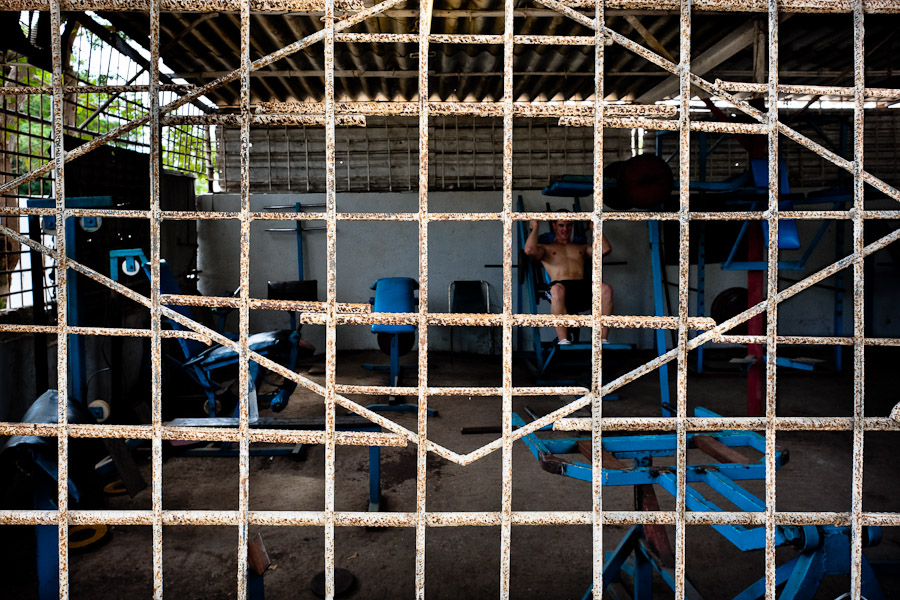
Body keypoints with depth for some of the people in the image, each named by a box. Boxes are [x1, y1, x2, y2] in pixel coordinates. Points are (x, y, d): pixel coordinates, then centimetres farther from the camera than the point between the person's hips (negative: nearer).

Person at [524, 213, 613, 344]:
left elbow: (606, 249, 19)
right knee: (557, 289, -43)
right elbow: (529, 250, 1)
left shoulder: (582, 248, 35)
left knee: (606, 289, -31)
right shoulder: (546, 248, 25)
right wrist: (535, 228, 13)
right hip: (560, 285, -3)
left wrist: (595, 228, 27)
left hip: (582, 286, 3)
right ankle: (563, 340, -41)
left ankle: (602, 340, -32)